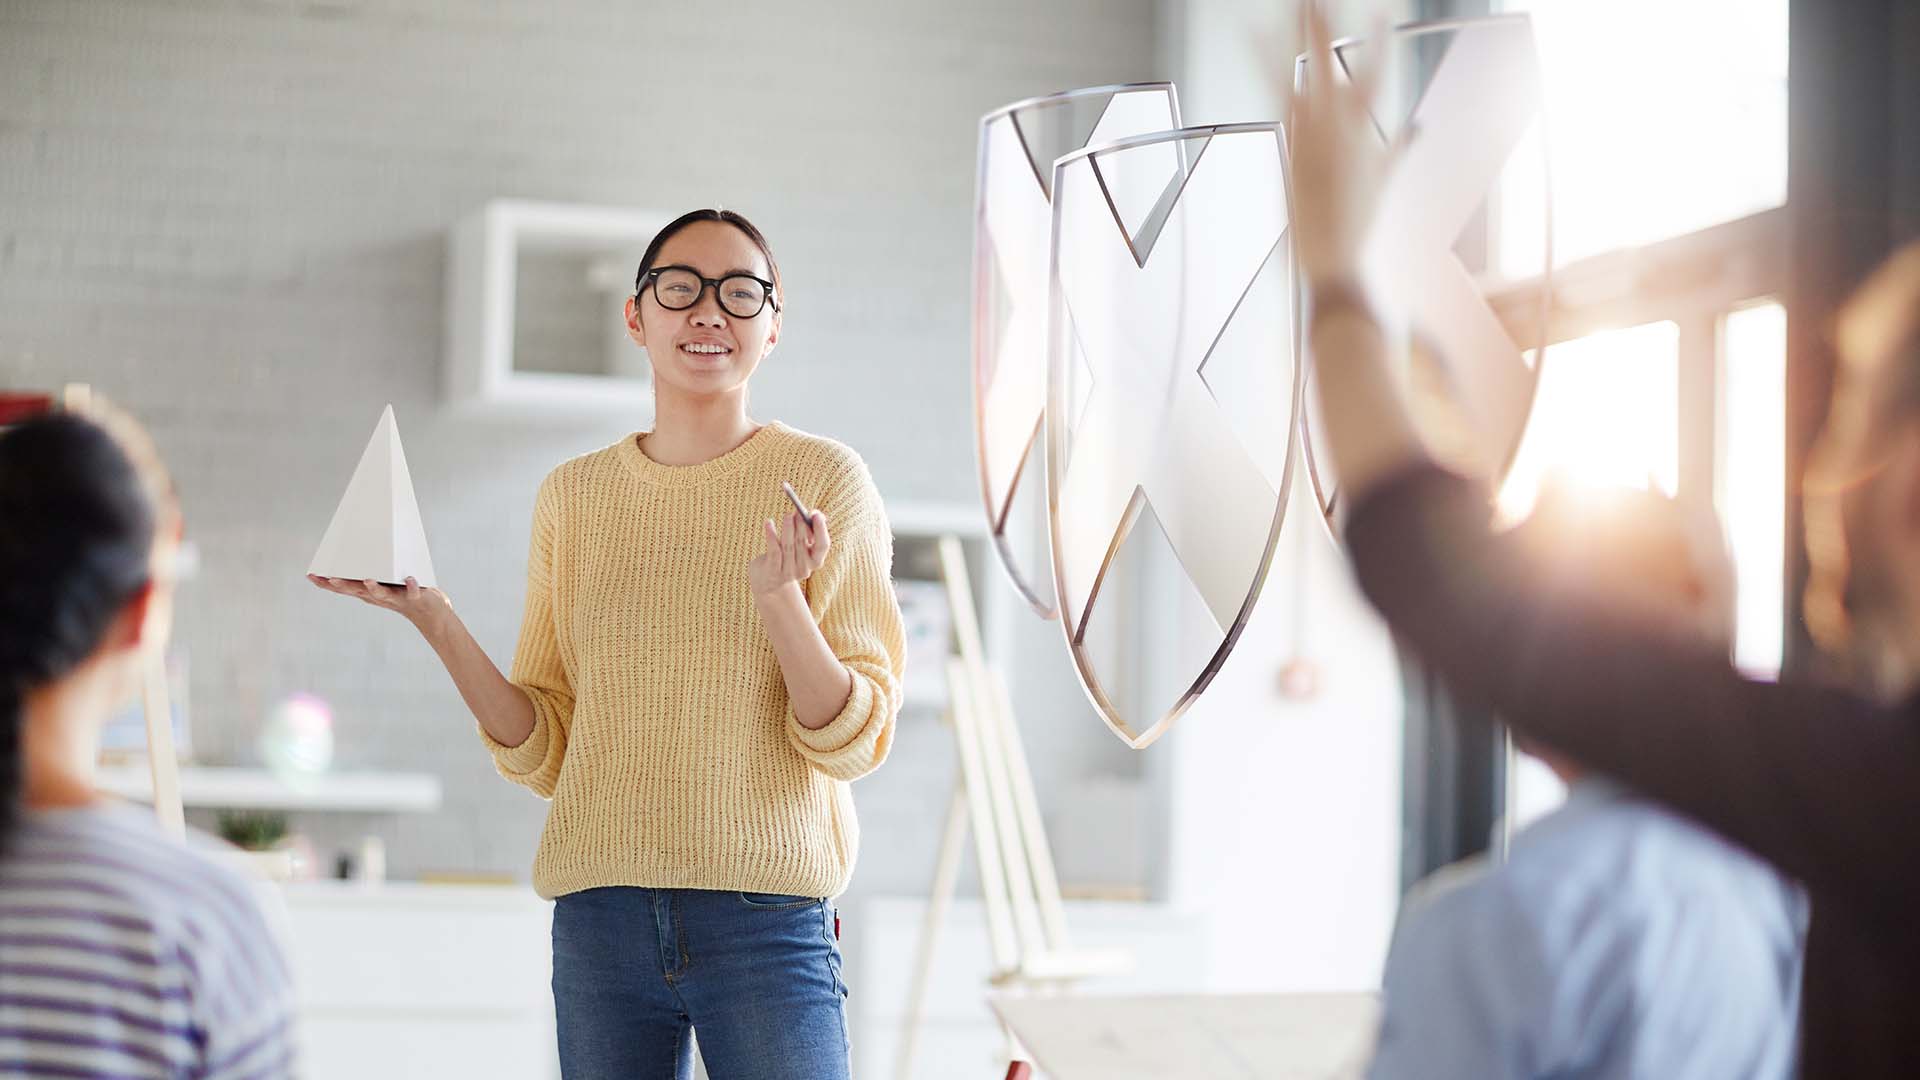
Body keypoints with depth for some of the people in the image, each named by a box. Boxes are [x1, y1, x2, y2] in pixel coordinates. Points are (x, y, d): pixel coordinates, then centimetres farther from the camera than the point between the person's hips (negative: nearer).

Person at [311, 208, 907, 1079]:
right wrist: (435, 622, -2)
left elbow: (853, 742, -4)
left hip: (767, 918, -3)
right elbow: (546, 754, 10)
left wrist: (781, 599, -19)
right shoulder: (573, 497, 9)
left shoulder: (824, 481, 0)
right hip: (599, 920, 3)